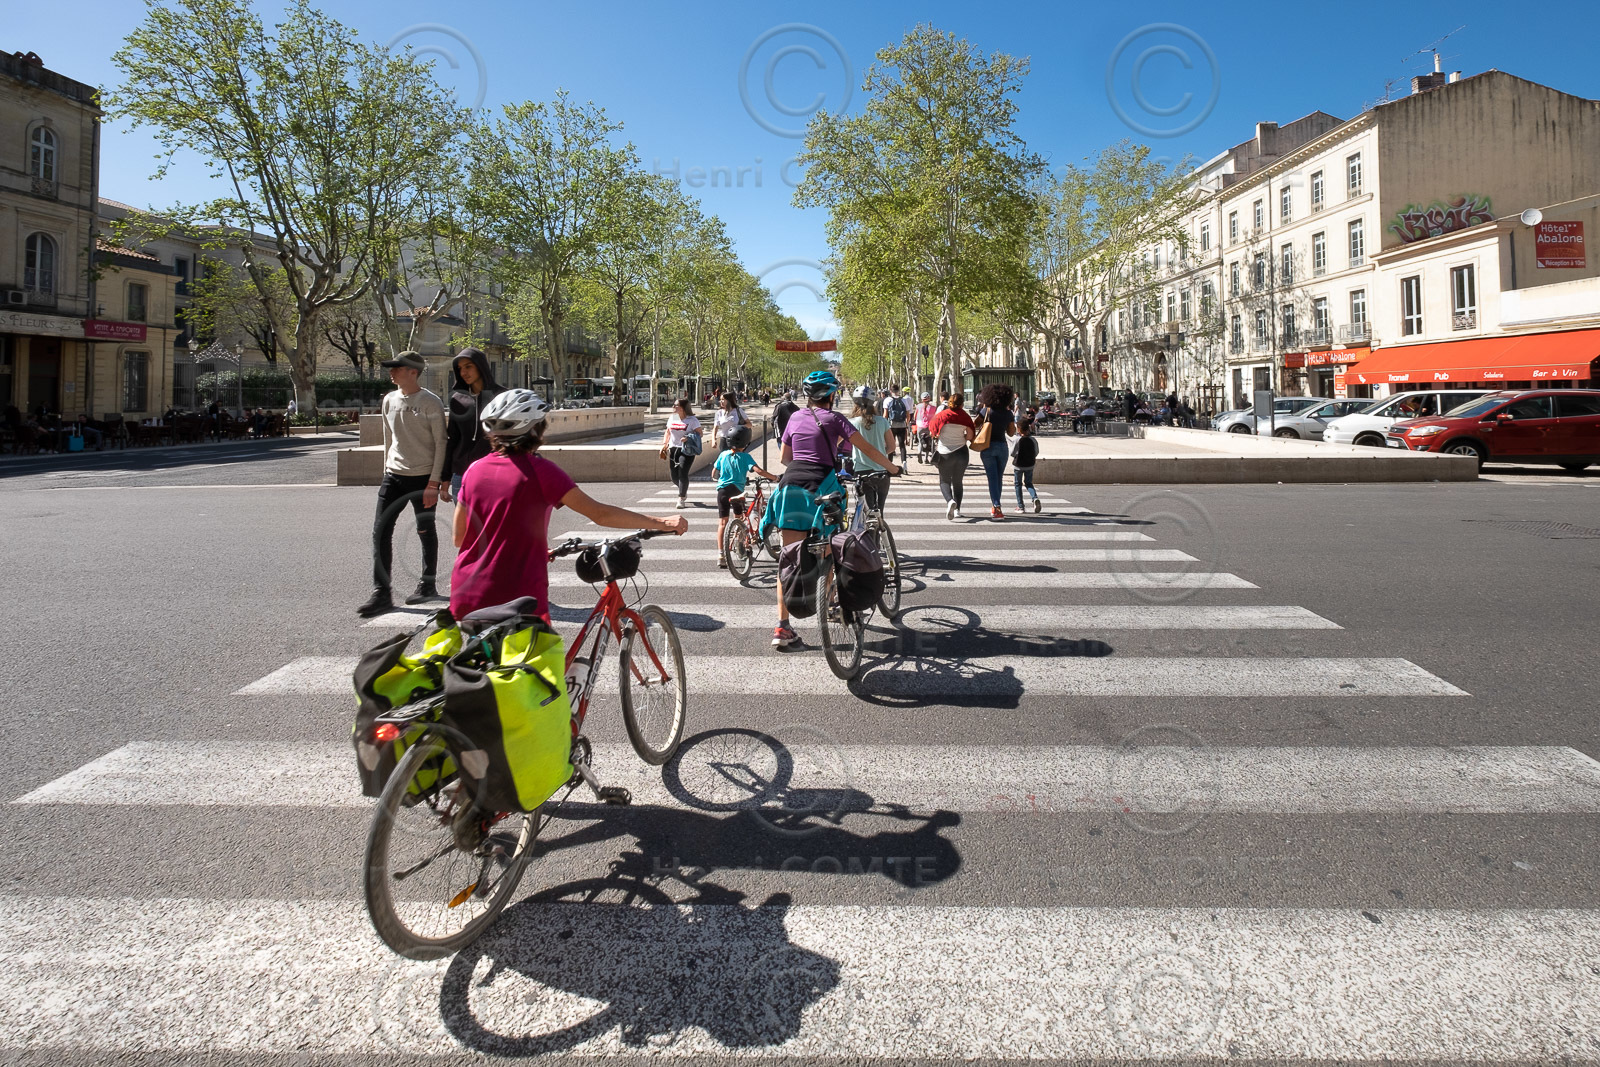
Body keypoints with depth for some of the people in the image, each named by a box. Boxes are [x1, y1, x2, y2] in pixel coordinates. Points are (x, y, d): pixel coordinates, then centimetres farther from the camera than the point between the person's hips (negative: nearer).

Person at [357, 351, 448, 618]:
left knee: (425, 531, 7)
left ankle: (427, 584, 25)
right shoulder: (390, 400, 8)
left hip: (422, 477, -5)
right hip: (394, 476, 5)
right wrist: (387, 472, 17)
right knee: (381, 531, -2)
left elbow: (440, 443, -10)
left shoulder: (431, 403, -9)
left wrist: (433, 482, -15)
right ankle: (381, 593, 2)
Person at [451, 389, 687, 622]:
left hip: (466, 598, 6)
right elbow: (599, 513, -13)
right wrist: (660, 523, -6)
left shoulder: (474, 470, 6)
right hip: (517, 600, -6)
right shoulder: (538, 470, -10)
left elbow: (458, 537, 13)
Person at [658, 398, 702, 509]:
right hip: (673, 449, 5)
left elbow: (700, 434, -11)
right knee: (674, 477, 5)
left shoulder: (692, 420, -6)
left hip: (686, 450, -5)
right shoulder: (672, 418, 10)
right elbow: (668, 432, 20)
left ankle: (681, 499, -6)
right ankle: (684, 491, 35)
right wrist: (664, 444, 7)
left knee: (682, 474, -15)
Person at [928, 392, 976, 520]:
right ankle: (957, 510, 10)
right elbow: (970, 435, -3)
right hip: (961, 451, 2)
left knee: (944, 481, 8)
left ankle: (950, 500, -20)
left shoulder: (942, 415, -9)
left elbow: (932, 432, -9)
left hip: (945, 453, -2)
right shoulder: (965, 417, -2)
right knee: (957, 482, 15)